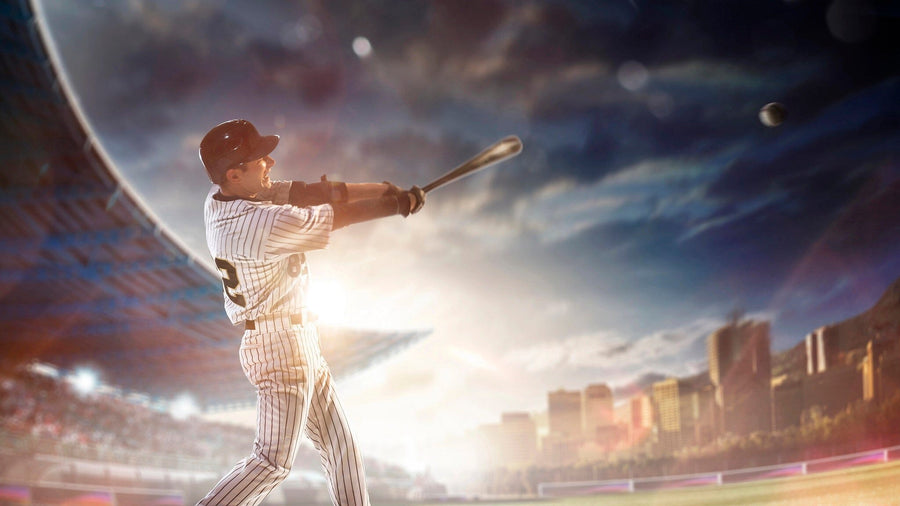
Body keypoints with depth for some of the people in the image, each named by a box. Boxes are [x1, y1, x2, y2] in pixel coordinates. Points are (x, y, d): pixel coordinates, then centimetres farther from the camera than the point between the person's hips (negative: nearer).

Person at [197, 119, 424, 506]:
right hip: (281, 346, -10)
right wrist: (400, 204, 1)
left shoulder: (220, 197, -1)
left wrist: (381, 190, -6)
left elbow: (302, 193, 0)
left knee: (340, 446, 16)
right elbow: (340, 217, -14)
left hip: (300, 343, 10)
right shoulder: (260, 223, -25)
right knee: (273, 461, -9)